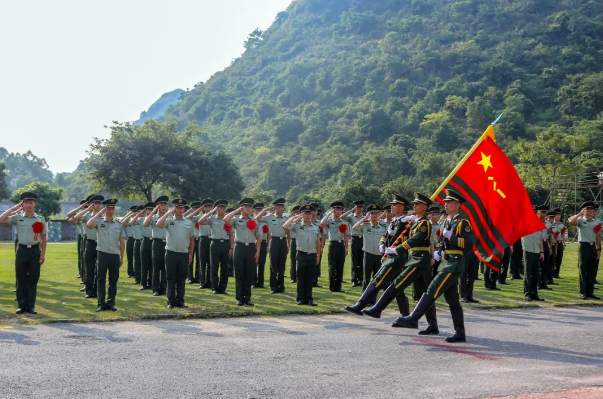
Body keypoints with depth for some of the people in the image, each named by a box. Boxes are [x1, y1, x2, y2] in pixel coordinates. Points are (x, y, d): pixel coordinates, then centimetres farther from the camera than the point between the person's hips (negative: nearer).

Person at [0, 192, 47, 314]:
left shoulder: (40, 219, 3)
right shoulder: (17, 217, 1)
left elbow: (43, 237, 7)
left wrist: (43, 254, 1)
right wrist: (15, 208, -9)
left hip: (35, 250, 0)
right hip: (22, 249, 0)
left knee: (33, 279, 4)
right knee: (20, 279, 3)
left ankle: (31, 306, 11)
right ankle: (21, 305, 10)